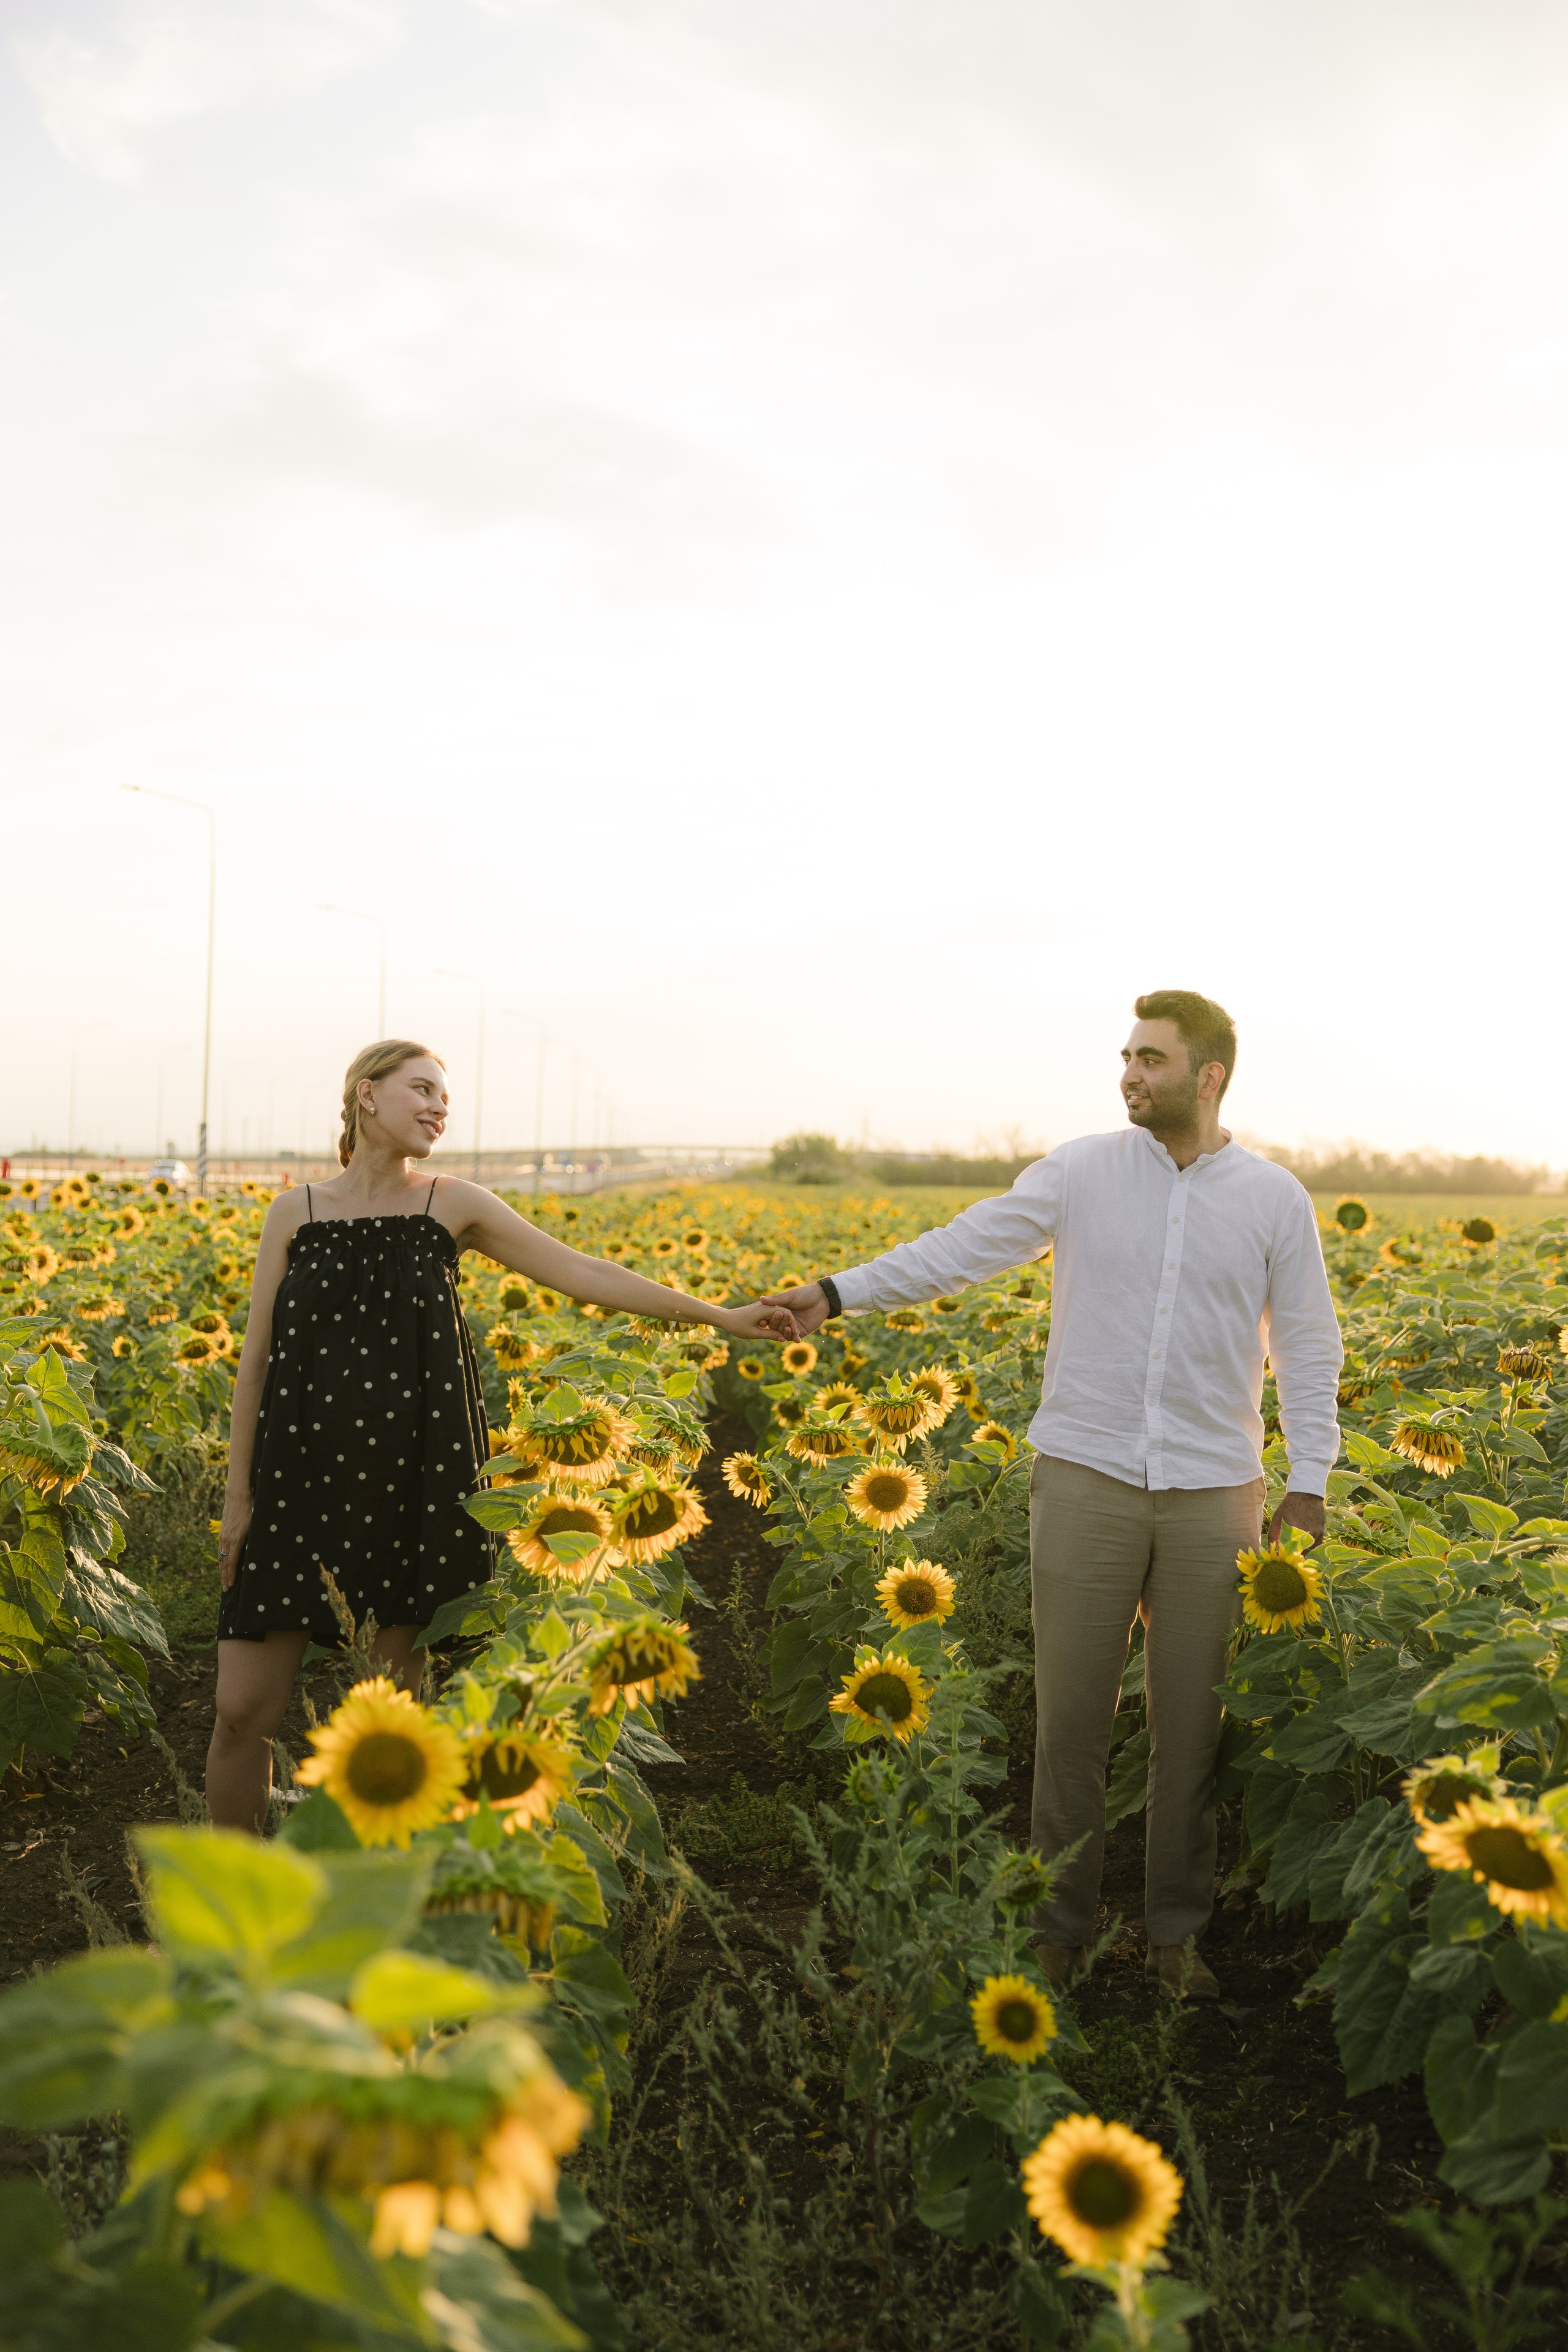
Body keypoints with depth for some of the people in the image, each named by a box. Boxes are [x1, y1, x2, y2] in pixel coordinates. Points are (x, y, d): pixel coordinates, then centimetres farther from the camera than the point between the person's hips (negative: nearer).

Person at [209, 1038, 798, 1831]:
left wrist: (717, 1314, -7)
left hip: (411, 1483, 0)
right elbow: (256, 1358, 6)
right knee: (242, 1710, -1)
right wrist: (237, 1496, 3)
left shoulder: (455, 1207, 3)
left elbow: (580, 1272, -1)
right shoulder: (295, 1213, 4)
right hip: (301, 1480, 0)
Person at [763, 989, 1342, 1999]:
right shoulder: (1083, 1172, 0)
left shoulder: (1276, 1200, 1)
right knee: (1072, 1710, 4)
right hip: (1088, 1477, 0)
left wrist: (1309, 1486, -2)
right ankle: (1060, 1926, 20)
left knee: (1193, 1718, 8)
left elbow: (1307, 1350, 5)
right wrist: (838, 1292, -12)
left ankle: (1179, 1931, 25)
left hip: (1212, 1494, 0)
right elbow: (967, 1247, -3)